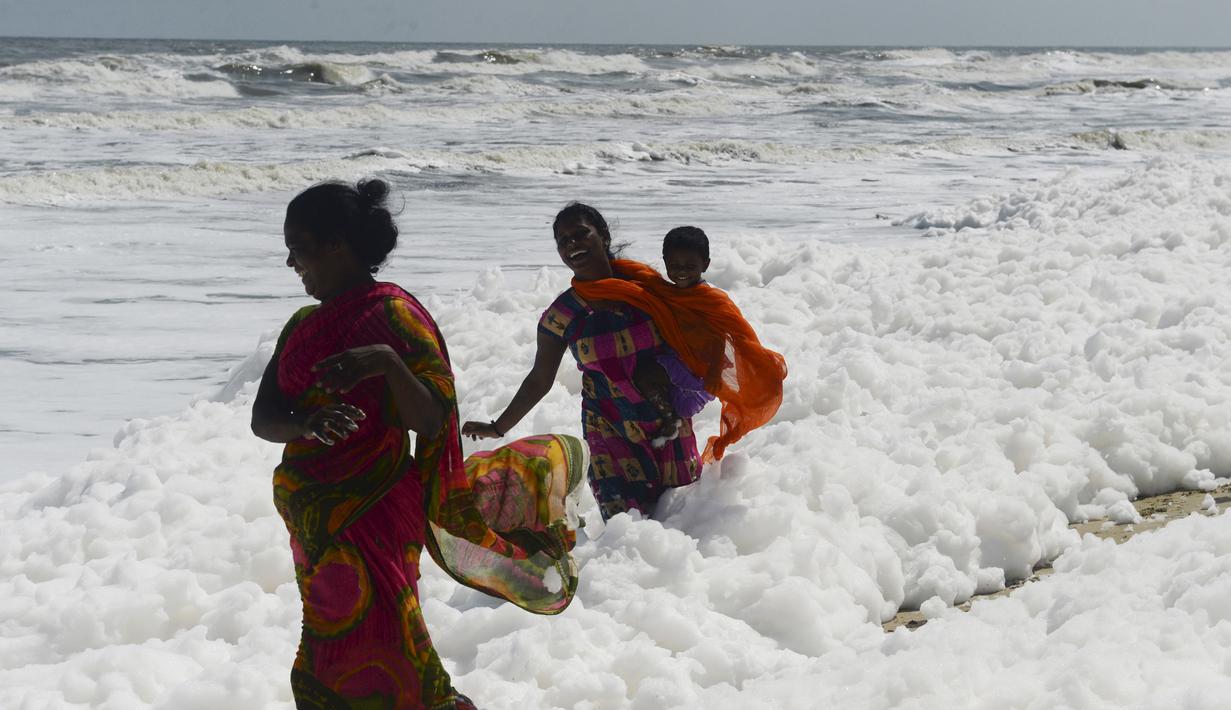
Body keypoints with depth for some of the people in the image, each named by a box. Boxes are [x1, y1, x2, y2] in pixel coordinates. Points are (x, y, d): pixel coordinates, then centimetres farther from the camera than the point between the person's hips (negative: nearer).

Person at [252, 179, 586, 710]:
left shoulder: (392, 314, -10)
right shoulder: (303, 326, 12)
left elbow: (430, 421, -15)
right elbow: (262, 418, 2)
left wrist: (387, 362, -32)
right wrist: (308, 422, -20)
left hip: (372, 517, -8)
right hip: (316, 523, 8)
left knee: (380, 663, -9)